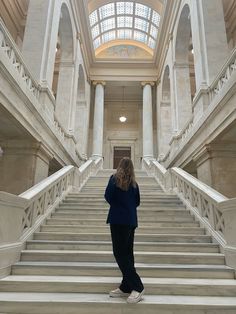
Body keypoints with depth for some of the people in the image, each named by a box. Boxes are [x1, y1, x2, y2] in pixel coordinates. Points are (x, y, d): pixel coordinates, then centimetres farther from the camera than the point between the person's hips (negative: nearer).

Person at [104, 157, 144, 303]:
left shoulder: (115, 178, -7)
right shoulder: (134, 183, 8)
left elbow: (108, 197, -8)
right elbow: (137, 202, 14)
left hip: (118, 220, -6)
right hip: (131, 221, 7)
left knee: (120, 254, -1)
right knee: (128, 253, 12)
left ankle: (137, 286, -3)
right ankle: (126, 287, 20)